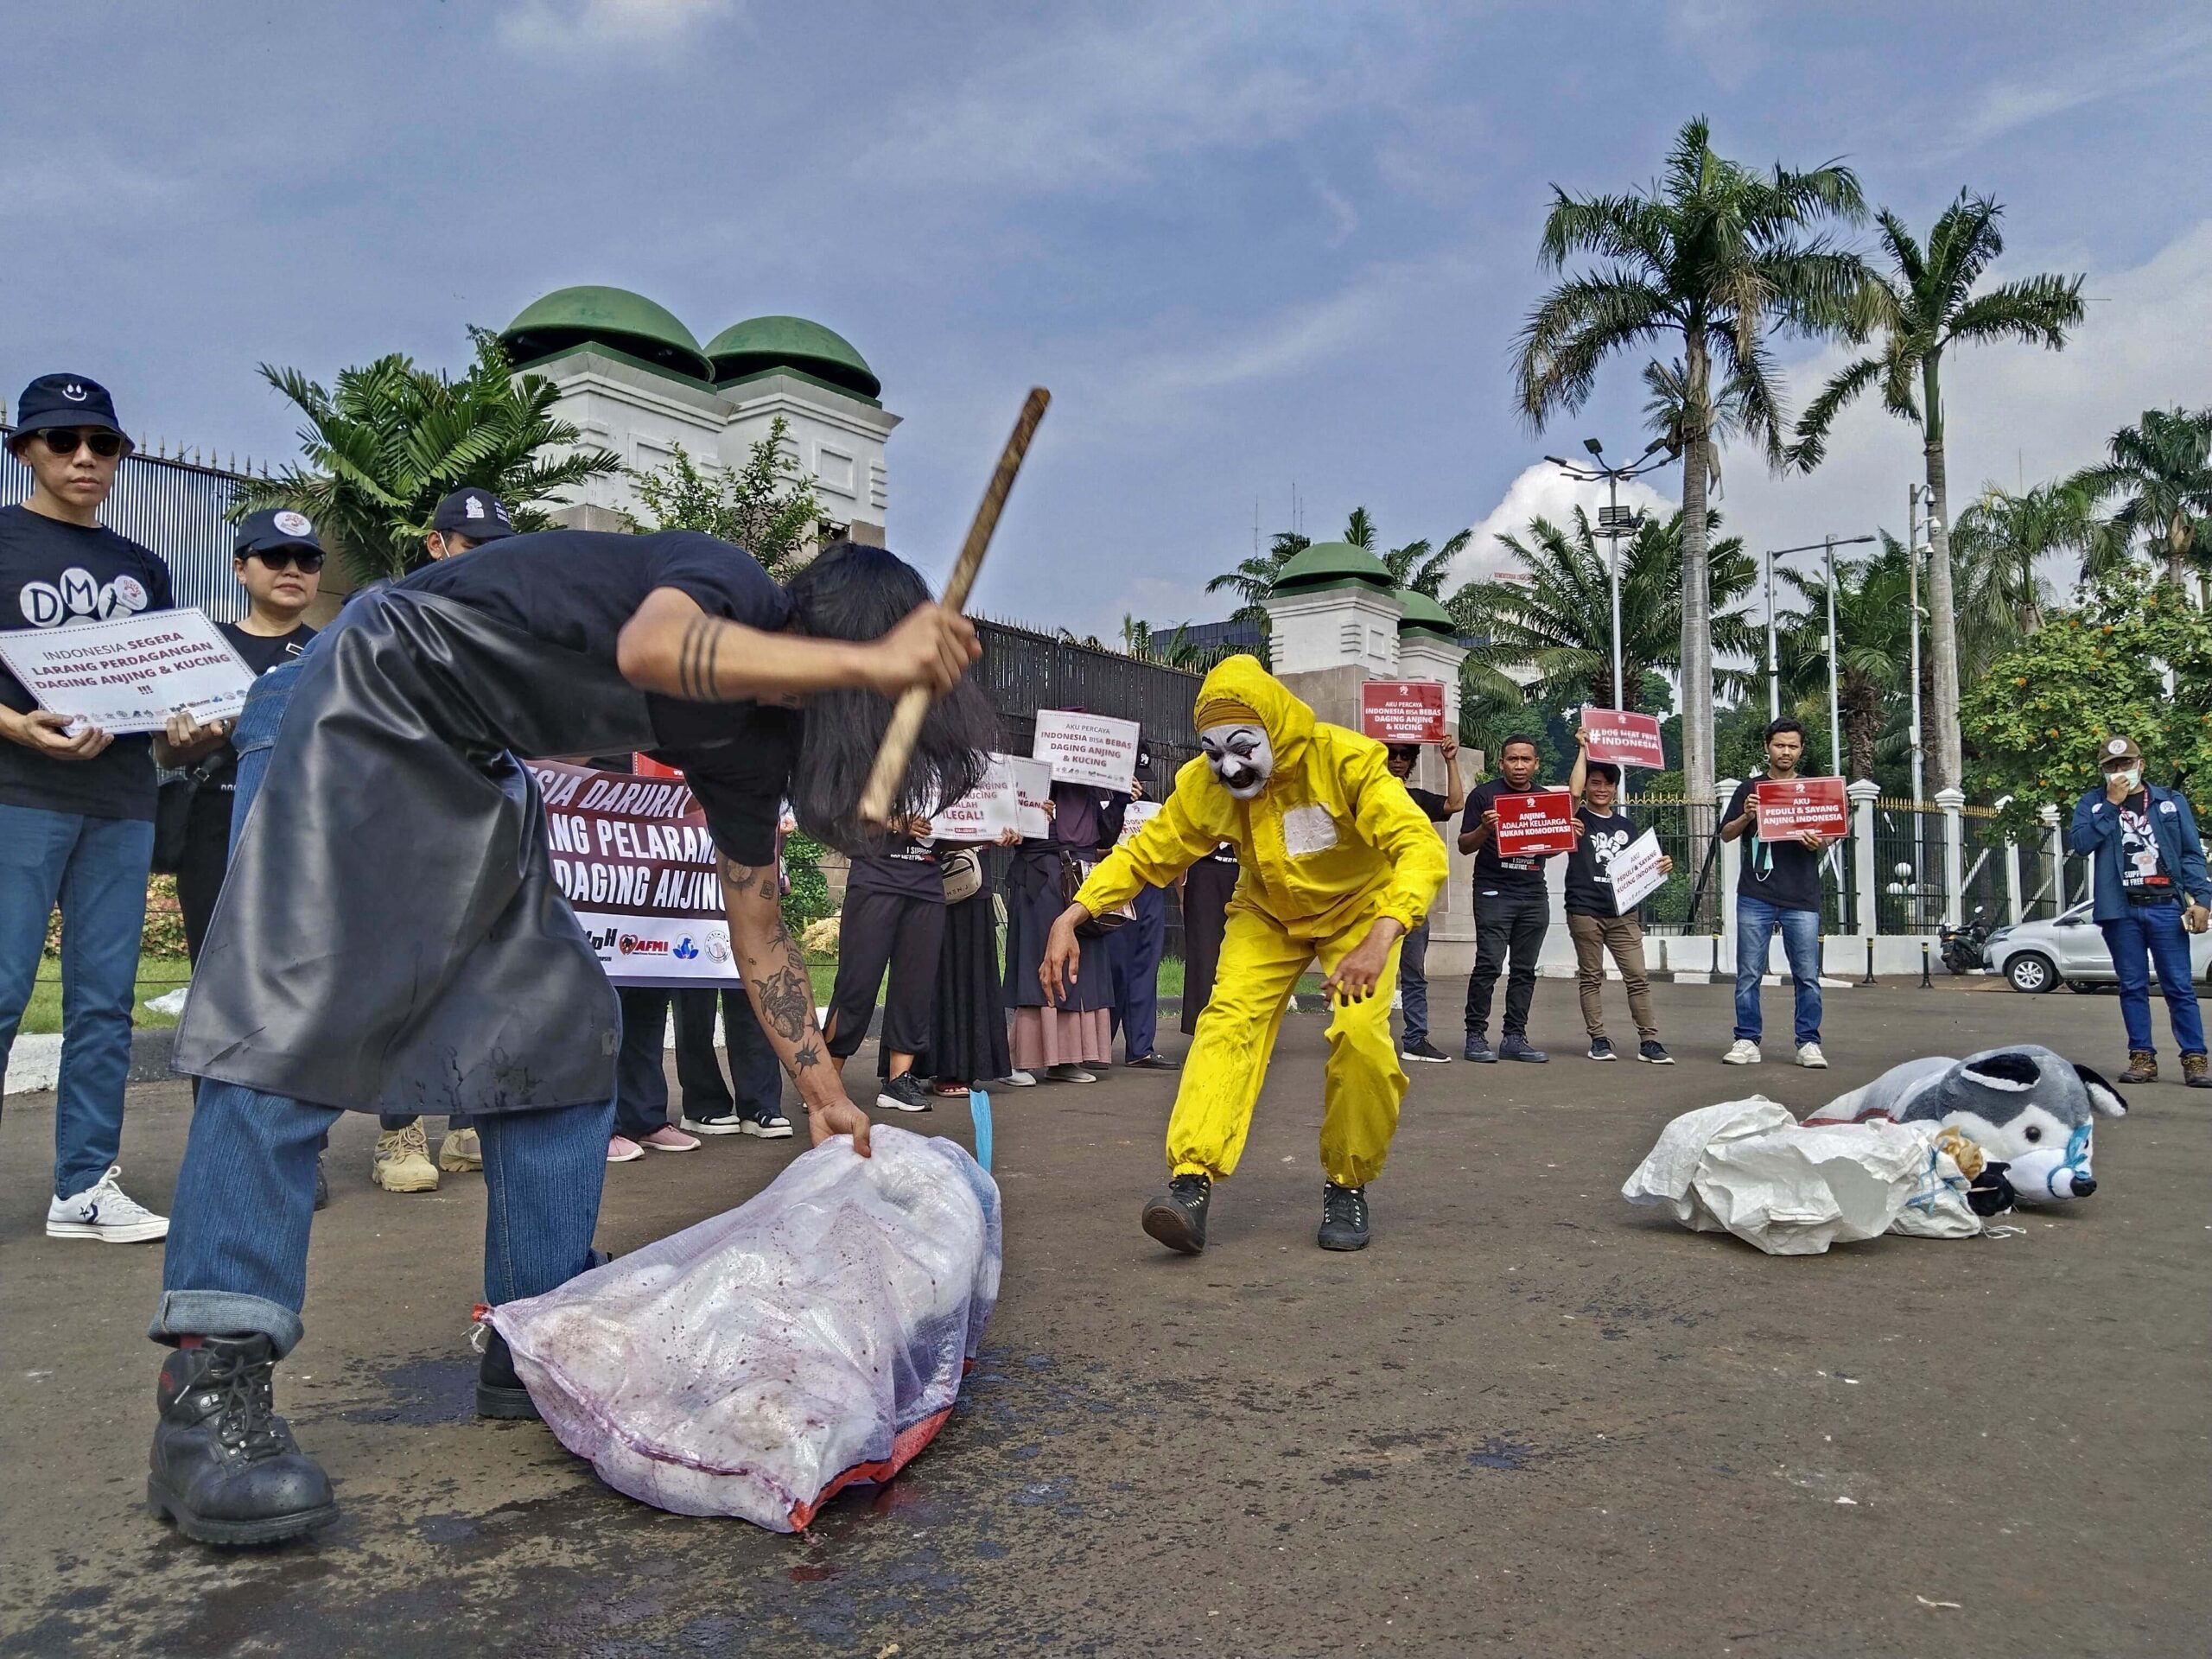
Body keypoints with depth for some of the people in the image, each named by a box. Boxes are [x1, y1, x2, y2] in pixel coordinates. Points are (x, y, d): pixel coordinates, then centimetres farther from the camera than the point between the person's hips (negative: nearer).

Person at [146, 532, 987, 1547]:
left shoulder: (750, 741, 2)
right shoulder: (730, 584, -20)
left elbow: (758, 932, 9)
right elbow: (650, 649, -46)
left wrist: (823, 1095, 11)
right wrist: (869, 663, -44)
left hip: (478, 775, 9)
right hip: (378, 704, -9)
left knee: (560, 1031, 1)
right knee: (291, 1022, -17)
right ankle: (210, 1387, -15)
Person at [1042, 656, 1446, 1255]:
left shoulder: (1347, 760, -30)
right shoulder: (1203, 784, -19)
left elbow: (1421, 847, -39)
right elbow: (1142, 854, -12)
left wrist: (1379, 939, -54)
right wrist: (1071, 917, -27)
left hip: (1359, 909, -2)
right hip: (1269, 915, 3)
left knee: (1361, 1035, -22)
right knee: (1229, 1018, -20)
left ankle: (1347, 1186, 0)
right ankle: (1192, 1182, -26)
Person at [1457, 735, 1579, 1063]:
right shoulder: (1485, 794, 0)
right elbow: (1464, 846, 0)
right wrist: (1484, 830, -20)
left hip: (1534, 894, 5)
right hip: (1494, 892, -5)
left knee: (1525, 970, 6)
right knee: (1489, 966, -11)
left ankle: (1514, 1038, 11)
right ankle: (1476, 1035, -3)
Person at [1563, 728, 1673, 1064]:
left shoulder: (1626, 824, 17)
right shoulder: (1579, 818, 3)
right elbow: (1573, 791, -17)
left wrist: (1660, 866, -1)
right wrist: (1583, 749, -9)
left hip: (1622, 911, 3)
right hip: (1584, 910, -3)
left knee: (1637, 976, -2)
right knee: (1591, 977, 2)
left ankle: (1649, 1041, 0)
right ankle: (1599, 1040, 9)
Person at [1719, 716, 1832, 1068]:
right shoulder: (1749, 789, 12)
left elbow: (1826, 840, 13)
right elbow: (1726, 834, 11)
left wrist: (1817, 844, -10)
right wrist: (1747, 817, -9)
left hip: (1802, 897, 1)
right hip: (1755, 896, 0)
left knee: (1807, 976, -1)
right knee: (1749, 974, 0)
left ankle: (1808, 1044, 6)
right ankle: (1747, 1042, 6)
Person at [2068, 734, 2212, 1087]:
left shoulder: (2172, 801, 10)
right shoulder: (2092, 804, 9)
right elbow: (2080, 842, -8)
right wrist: (2112, 804, -9)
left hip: (2166, 907, 0)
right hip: (2120, 911, 0)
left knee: (2179, 986, 0)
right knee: (2133, 987, 5)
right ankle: (2142, 1057, 10)